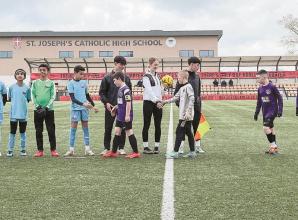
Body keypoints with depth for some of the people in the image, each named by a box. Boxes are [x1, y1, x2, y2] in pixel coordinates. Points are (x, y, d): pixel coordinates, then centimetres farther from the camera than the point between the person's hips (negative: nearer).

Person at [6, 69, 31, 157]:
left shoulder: (27, 88, 1)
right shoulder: (11, 87, 2)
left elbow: (28, 99, 8)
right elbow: (9, 98, 11)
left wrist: (22, 103, 0)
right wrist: (15, 103, 3)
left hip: (23, 113, 0)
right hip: (13, 113, 0)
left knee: (23, 132, 9)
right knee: (12, 132, 3)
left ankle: (23, 149, 18)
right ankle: (10, 150, 9)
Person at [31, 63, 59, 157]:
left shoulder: (51, 83, 6)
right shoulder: (35, 83, 10)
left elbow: (53, 96, 0)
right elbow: (33, 95, 5)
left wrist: (47, 107, -12)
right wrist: (37, 106, -10)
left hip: (49, 109, -2)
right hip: (37, 109, 2)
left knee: (51, 130, -2)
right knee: (38, 131, 4)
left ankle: (53, 150, 4)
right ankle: (40, 150, 10)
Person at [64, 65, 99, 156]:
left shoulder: (84, 82, 10)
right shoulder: (71, 83, -4)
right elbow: (72, 98, -11)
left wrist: (93, 106, 18)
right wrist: (83, 104, -21)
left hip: (85, 108, 4)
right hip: (75, 108, -4)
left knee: (85, 128, 5)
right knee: (73, 128, -1)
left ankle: (87, 149, 8)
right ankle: (71, 149, 2)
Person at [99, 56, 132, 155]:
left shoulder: (126, 78, 7)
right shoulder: (107, 78, 1)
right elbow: (102, 92, 3)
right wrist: (106, 102, -10)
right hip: (110, 107, -1)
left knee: (122, 128, 4)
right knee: (108, 129, 5)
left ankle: (121, 148, 14)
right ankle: (107, 148, 15)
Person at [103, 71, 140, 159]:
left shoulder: (126, 89, -17)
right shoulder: (120, 89, 12)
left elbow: (128, 103, -21)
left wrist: (127, 115, -23)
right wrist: (116, 107, 18)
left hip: (126, 116, -10)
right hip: (120, 115, 10)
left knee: (129, 132, -2)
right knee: (117, 132, 13)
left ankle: (136, 152, 7)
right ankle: (113, 152, 22)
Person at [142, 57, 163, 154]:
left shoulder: (157, 75, 15)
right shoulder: (146, 76, -6)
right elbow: (149, 89, -18)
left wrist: (160, 100, 3)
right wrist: (155, 100, -29)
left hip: (158, 102, 6)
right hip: (148, 102, -6)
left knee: (158, 125, 4)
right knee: (146, 125, 0)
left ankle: (157, 146, 11)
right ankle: (145, 147, 5)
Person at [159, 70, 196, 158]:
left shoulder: (188, 87, -12)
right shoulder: (182, 88, 17)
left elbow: (192, 99, -20)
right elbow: (175, 98, 23)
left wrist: (188, 111, -25)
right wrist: (164, 102, 22)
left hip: (186, 115, -9)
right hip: (183, 115, 9)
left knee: (179, 131, -7)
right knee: (188, 132, 12)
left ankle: (175, 152, -3)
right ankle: (192, 152, 18)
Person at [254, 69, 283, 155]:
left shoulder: (272, 87, -13)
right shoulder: (260, 89, 7)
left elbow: (279, 98, -8)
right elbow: (259, 101, 17)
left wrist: (280, 110, -13)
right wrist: (256, 113, 17)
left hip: (272, 111, -7)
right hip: (265, 112, 7)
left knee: (266, 127, -17)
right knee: (270, 129, 12)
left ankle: (273, 146, -3)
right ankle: (274, 148, 21)